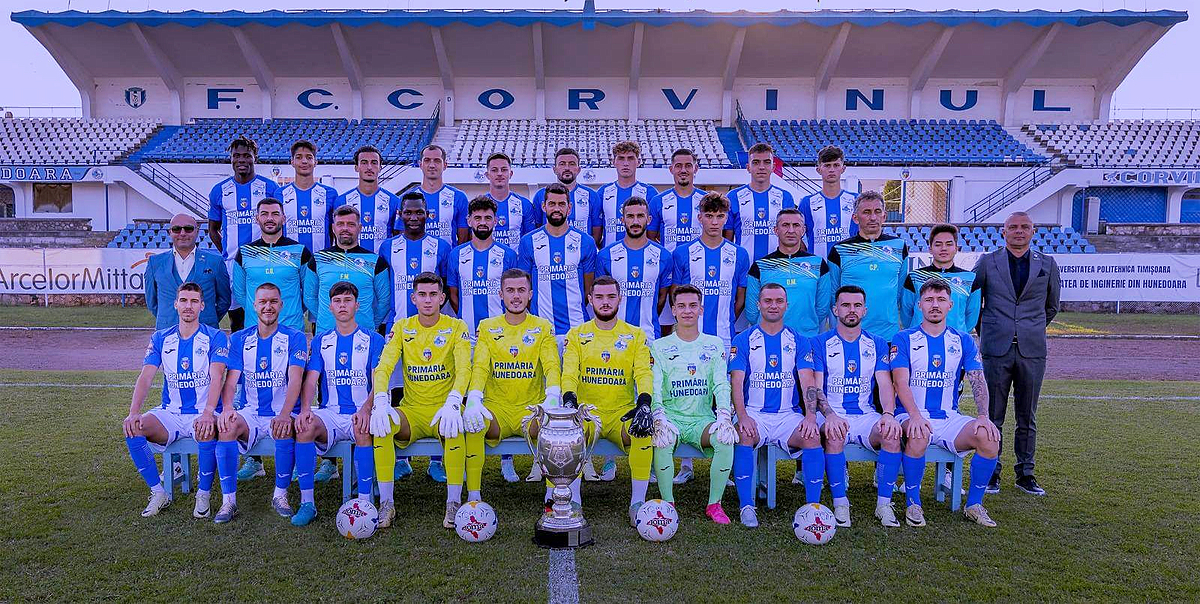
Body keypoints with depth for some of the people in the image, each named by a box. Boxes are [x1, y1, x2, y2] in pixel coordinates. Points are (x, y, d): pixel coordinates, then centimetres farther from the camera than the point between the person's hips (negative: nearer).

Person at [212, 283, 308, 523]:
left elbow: (295, 379, -12)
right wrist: (227, 407, -24)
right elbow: (231, 380, -1)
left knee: (285, 429, -35)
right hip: (249, 413, 3)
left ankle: (280, 494, -15)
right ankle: (228, 500, -20)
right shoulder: (239, 339, 10)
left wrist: (284, 414, -29)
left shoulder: (295, 338, 1)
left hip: (282, 413, -2)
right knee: (227, 426, -29)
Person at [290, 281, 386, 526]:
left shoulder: (374, 340, 5)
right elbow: (311, 380, 4)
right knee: (305, 427, -29)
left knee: (365, 430, -36)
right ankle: (307, 502, -20)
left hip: (361, 413, -3)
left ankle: (364, 503, -28)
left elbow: (378, 383, -5)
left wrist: (366, 409, -25)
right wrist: (305, 409, -17)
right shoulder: (321, 341, 15)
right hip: (330, 413, 3)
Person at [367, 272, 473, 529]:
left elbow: (464, 369, -12)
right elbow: (383, 367, -4)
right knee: (381, 422, -28)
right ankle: (386, 503, -18)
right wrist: (381, 401, -24)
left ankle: (454, 502, -22)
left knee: (454, 426, -36)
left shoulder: (456, 327, 1)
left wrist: (452, 404, -31)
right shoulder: (402, 328, 8)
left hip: (444, 410, -2)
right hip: (412, 410, 3)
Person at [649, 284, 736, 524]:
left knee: (725, 439, -29)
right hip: (671, 417, -1)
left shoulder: (714, 345, 12)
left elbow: (721, 384, 2)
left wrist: (724, 416, -17)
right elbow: (655, 387, -3)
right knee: (663, 440, -33)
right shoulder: (659, 346, 7)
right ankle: (667, 503, -15)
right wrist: (659, 419, -23)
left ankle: (714, 504, -11)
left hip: (703, 419, 1)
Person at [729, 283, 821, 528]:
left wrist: (811, 416, -16)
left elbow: (808, 382, 2)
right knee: (744, 434, -33)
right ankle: (746, 507, -25)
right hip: (754, 414, -1)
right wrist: (742, 416, -21)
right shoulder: (743, 341, 7)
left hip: (788, 415, 2)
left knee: (814, 436, -27)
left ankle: (813, 506, -18)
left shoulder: (799, 342, 12)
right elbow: (737, 382, -3)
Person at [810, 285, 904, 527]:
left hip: (866, 414, 2)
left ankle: (883, 504, -15)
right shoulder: (820, 343, 4)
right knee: (833, 435, -35)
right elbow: (816, 387, -6)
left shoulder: (877, 344, 12)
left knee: (892, 434, -28)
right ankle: (840, 503, -21)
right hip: (833, 415, -2)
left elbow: (885, 383, 1)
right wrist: (829, 415, -26)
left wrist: (888, 414, -21)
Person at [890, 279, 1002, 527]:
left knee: (989, 436, -23)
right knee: (918, 435, -37)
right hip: (913, 416, -3)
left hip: (949, 418, 3)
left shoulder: (963, 341, 12)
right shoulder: (904, 339, 1)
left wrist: (983, 416, -16)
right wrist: (915, 416, -28)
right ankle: (913, 503, -16)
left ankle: (973, 504, -3)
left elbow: (978, 381, 2)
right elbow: (901, 383, -11)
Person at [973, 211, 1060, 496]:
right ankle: (991, 472, 11)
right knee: (993, 416, 2)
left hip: (1032, 351, 1)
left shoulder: (1048, 265, 8)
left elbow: (1051, 307, 21)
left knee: (1027, 417, 8)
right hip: (996, 349, -1)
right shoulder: (987, 262, 4)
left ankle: (1025, 473, 19)